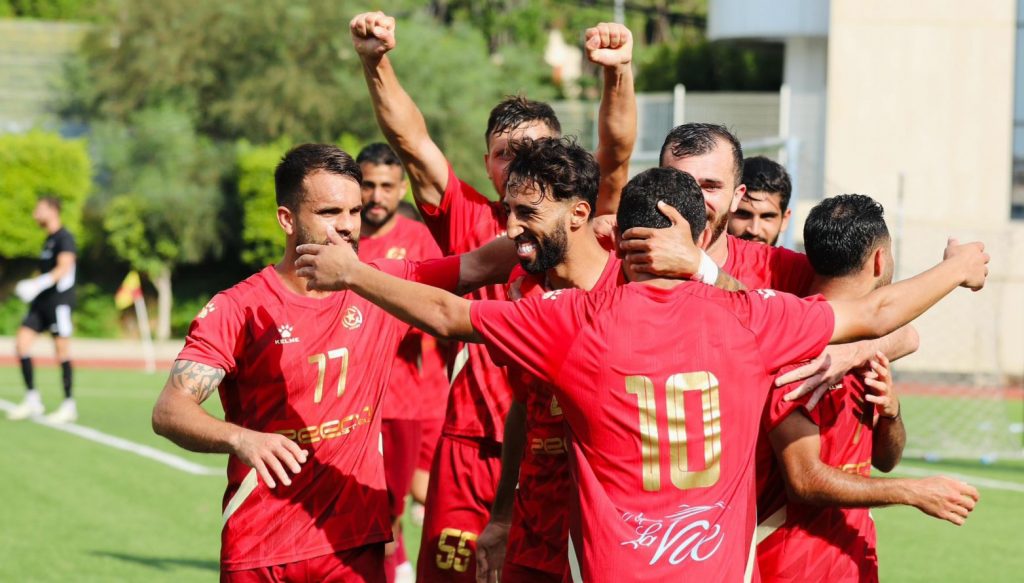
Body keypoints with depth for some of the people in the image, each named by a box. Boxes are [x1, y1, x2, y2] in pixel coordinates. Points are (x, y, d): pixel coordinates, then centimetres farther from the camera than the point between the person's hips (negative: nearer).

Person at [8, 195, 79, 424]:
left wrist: (38, 284, -30)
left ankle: (69, 405, 3)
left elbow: (64, 268, -22)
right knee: (22, 342, -2)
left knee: (62, 351, -4)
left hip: (59, 300, -9)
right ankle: (32, 400, 1)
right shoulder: (49, 240, 17)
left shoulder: (64, 238, -10)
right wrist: (28, 287, 14)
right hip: (42, 302, 9)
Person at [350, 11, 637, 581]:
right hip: (471, 446, 1)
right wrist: (377, 63, -16)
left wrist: (620, 74, -28)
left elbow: (617, 155, -11)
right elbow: (411, 140, -2)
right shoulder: (469, 221, 7)